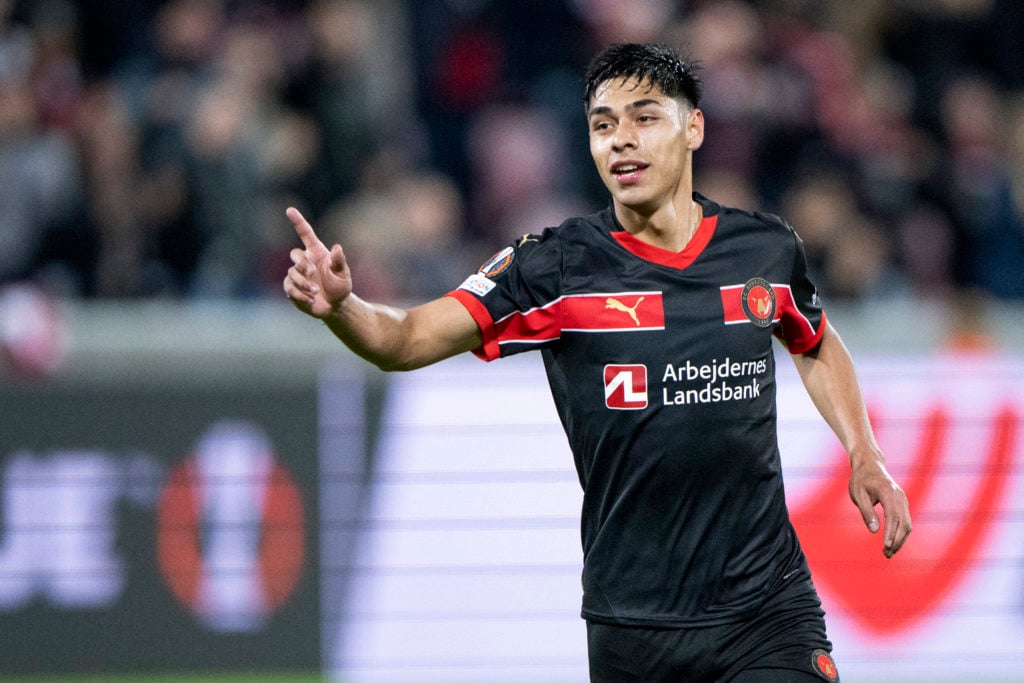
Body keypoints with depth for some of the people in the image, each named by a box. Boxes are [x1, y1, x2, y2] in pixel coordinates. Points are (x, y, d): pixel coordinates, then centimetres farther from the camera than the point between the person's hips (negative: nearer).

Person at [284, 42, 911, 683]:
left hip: (768, 612, 1)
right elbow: (410, 339, -15)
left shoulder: (768, 247, 3)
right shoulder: (554, 265, -6)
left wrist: (864, 455, 13)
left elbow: (816, 345, 25)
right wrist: (339, 304, -35)